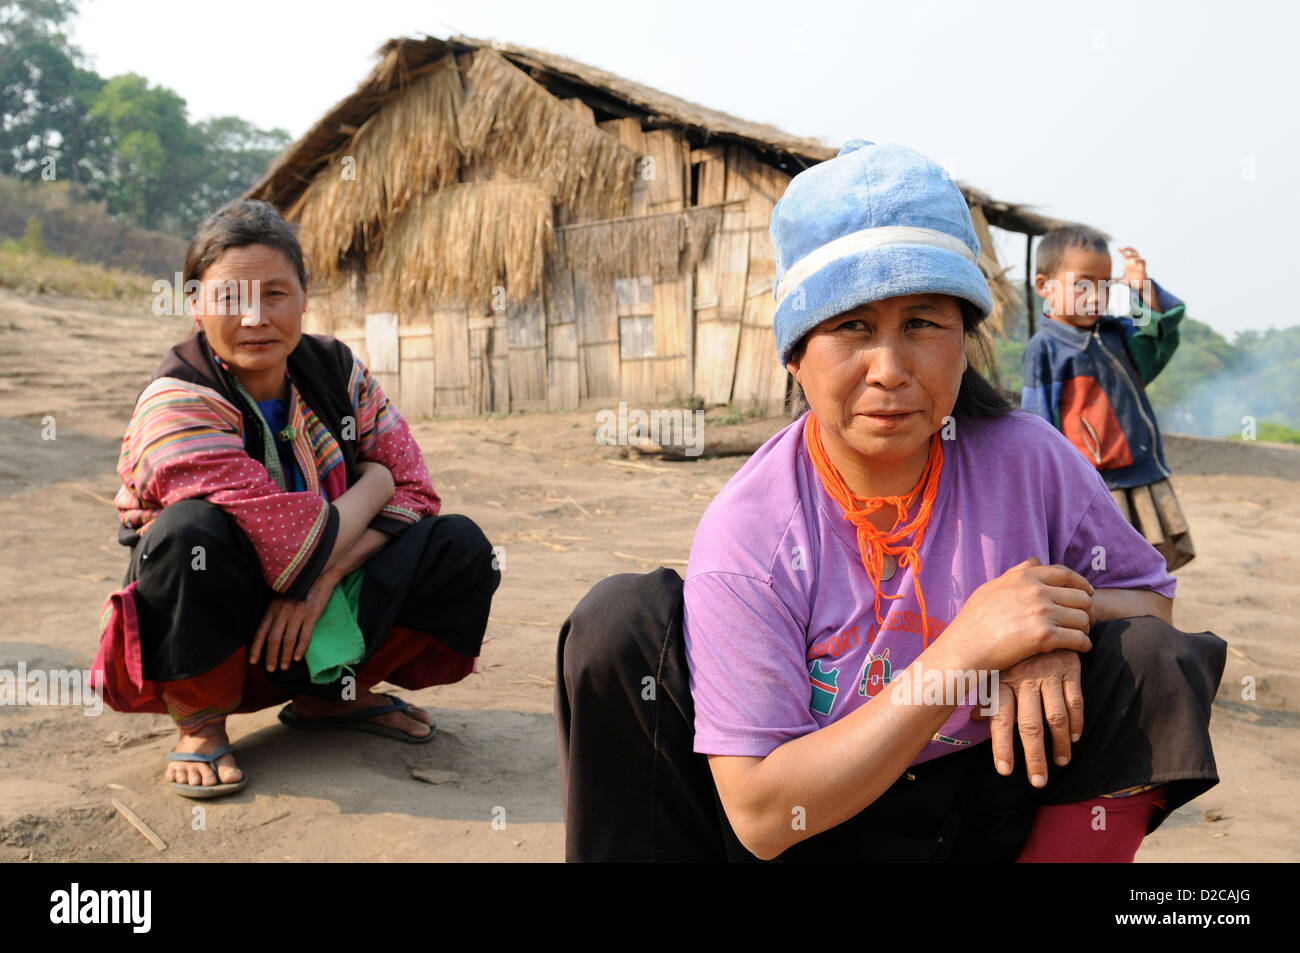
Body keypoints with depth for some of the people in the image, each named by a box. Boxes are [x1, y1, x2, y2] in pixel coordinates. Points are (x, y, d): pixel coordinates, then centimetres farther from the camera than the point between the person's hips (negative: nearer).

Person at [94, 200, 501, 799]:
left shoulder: (336, 370, -3)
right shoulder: (176, 406, -22)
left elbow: (412, 490, -5)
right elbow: (293, 546, -30)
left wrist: (323, 580, -20)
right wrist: (374, 483, -13)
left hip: (319, 615, 5)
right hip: (211, 625, -5)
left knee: (459, 547, -12)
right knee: (193, 530, -37)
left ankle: (329, 696, 8)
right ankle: (199, 724, -10)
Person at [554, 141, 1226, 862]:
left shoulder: (1027, 460, -14)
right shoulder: (745, 534, -21)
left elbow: (1150, 597, 4)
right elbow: (760, 817, -22)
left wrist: (1063, 627, -23)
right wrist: (964, 651, -30)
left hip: (985, 820, 2)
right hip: (812, 826, -2)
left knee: (1149, 657, -20)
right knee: (618, 622, -21)